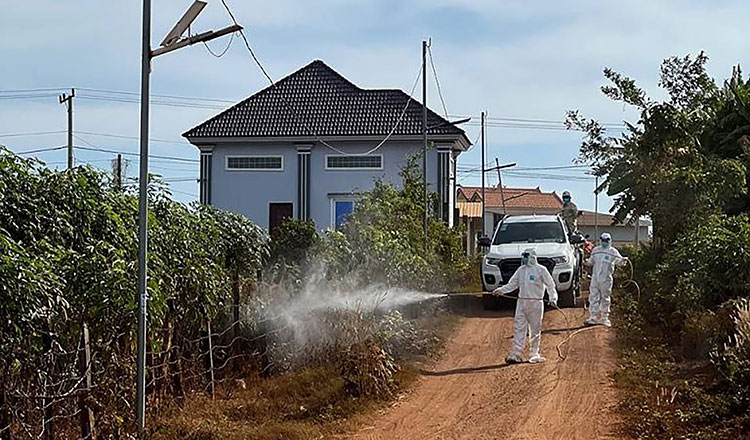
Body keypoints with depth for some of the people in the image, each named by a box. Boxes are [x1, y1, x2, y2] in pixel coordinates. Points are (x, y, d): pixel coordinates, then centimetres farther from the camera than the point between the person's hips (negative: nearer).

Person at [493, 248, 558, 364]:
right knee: (518, 329, 0)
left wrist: (553, 298, -16)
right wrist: (501, 290, -2)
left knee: (535, 330, 3)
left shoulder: (540, 270, -3)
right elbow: (512, 284, 14)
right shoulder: (521, 270, 11)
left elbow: (550, 285, -2)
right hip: (521, 302, 4)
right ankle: (515, 354, -1)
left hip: (535, 303, -4)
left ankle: (534, 354, 14)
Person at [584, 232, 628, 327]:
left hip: (606, 279, -3)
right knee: (593, 298, 1)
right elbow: (591, 261, 18)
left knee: (605, 299, 6)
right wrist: (587, 262, -2)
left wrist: (623, 261, -30)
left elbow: (619, 262, -9)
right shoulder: (596, 250, 11)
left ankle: (604, 318, 15)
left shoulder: (613, 252, 0)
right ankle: (593, 317, 7)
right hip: (595, 277, 3)